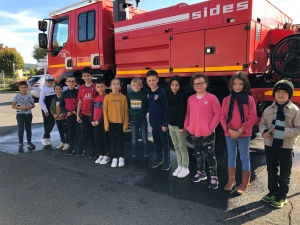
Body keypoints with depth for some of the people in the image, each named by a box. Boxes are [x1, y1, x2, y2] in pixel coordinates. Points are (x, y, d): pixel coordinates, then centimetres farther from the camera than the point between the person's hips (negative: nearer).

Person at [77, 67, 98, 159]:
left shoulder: (95, 87, -6)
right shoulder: (81, 88, 6)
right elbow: (80, 102, 9)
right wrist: (78, 115, 6)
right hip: (84, 114, 4)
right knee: (89, 133, 12)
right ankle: (94, 150, 26)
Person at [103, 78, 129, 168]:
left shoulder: (123, 97, -3)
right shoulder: (107, 97, -2)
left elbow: (126, 111, -1)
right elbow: (105, 111, -1)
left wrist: (125, 124, -4)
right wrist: (106, 124, -6)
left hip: (120, 122, 0)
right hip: (111, 122, 1)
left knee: (120, 140, 10)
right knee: (113, 141, 9)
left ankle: (121, 158, 23)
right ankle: (114, 158, 19)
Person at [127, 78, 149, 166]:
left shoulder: (144, 95, -8)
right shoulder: (129, 95, 0)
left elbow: (149, 106, -4)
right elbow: (127, 107, 8)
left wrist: (144, 112, -11)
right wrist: (128, 118, 6)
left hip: (143, 120, -2)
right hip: (133, 120, 2)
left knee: (144, 139, 5)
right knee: (134, 140, 9)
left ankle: (146, 157, 17)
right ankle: (134, 156, 21)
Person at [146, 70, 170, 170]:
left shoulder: (162, 92, -12)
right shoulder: (147, 92, 4)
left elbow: (165, 109, -12)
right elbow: (149, 107, 9)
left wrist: (165, 123, -13)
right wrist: (150, 121, 8)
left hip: (161, 122, -5)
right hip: (153, 122, 5)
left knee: (164, 142, 6)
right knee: (156, 142, 17)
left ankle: (167, 162, 18)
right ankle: (158, 159, 32)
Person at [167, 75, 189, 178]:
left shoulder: (182, 96, -12)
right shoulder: (169, 95, 9)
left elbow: (182, 112, -17)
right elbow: (168, 110, 11)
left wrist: (181, 126, -20)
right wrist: (166, 122, 8)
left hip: (179, 125, -7)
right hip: (171, 125, 7)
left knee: (182, 147, 3)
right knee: (176, 147, 15)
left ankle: (185, 168, 15)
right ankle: (179, 166, 27)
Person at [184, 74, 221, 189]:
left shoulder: (212, 98, -8)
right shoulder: (190, 99, 8)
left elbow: (218, 113, -9)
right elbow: (188, 114, 12)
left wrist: (211, 127, -14)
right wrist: (186, 125, 1)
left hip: (207, 133, -5)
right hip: (194, 133, 5)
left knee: (209, 155, 1)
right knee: (198, 154, 18)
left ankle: (214, 177, 12)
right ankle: (201, 173, 34)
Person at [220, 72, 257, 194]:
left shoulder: (249, 99, -5)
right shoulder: (226, 100, 1)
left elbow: (252, 118, -8)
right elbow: (222, 117, 0)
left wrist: (240, 130, -15)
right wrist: (229, 130, -12)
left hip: (244, 134, -2)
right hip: (229, 134, 2)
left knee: (244, 157, 7)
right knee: (231, 157, 13)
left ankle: (245, 183, 19)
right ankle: (231, 180, 26)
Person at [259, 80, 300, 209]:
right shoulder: (268, 110, 1)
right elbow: (262, 123, 9)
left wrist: (283, 131, -22)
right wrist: (264, 131, -12)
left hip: (286, 146, -3)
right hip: (270, 145, 3)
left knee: (284, 174, 9)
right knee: (271, 171, 17)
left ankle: (282, 196, 24)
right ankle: (272, 192, 34)